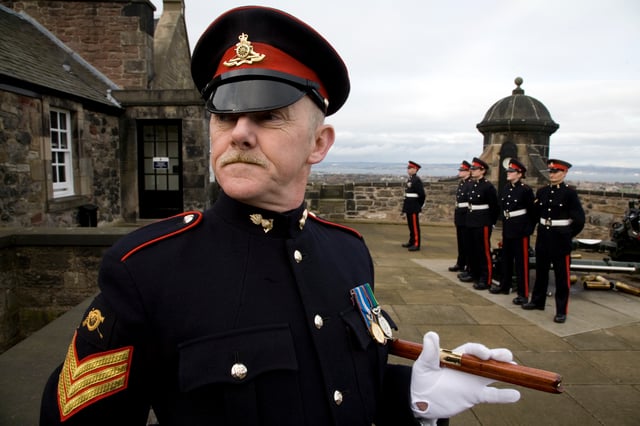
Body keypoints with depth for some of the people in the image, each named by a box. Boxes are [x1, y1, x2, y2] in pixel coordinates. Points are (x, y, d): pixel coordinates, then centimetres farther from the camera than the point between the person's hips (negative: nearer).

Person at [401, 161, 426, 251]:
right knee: (410, 225, 17)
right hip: (409, 206, 9)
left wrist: (419, 205, -6)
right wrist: (405, 207, 13)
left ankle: (416, 244, 2)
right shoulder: (410, 179, 13)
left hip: (414, 207, -9)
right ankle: (412, 242, 27)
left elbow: (422, 194, -17)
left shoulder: (417, 180, -15)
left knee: (415, 226, -4)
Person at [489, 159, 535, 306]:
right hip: (507, 228, 7)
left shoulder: (526, 189, -12)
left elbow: (533, 211, -10)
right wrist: (505, 222, 12)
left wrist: (529, 229, -12)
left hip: (520, 230, -7)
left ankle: (523, 294, 4)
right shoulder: (505, 189, 8)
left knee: (521, 262, -2)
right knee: (506, 259, 17)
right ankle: (504, 286, 32)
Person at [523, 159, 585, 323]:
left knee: (561, 275, 2)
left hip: (561, 239, -5)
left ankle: (561, 311, 10)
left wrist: (568, 234, -1)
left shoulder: (570, 192, -9)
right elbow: (535, 214, 16)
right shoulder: (542, 191, 5)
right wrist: (542, 228, 11)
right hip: (543, 237, 5)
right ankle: (537, 301, 29)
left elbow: (579, 219, -8)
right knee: (541, 271, 15)